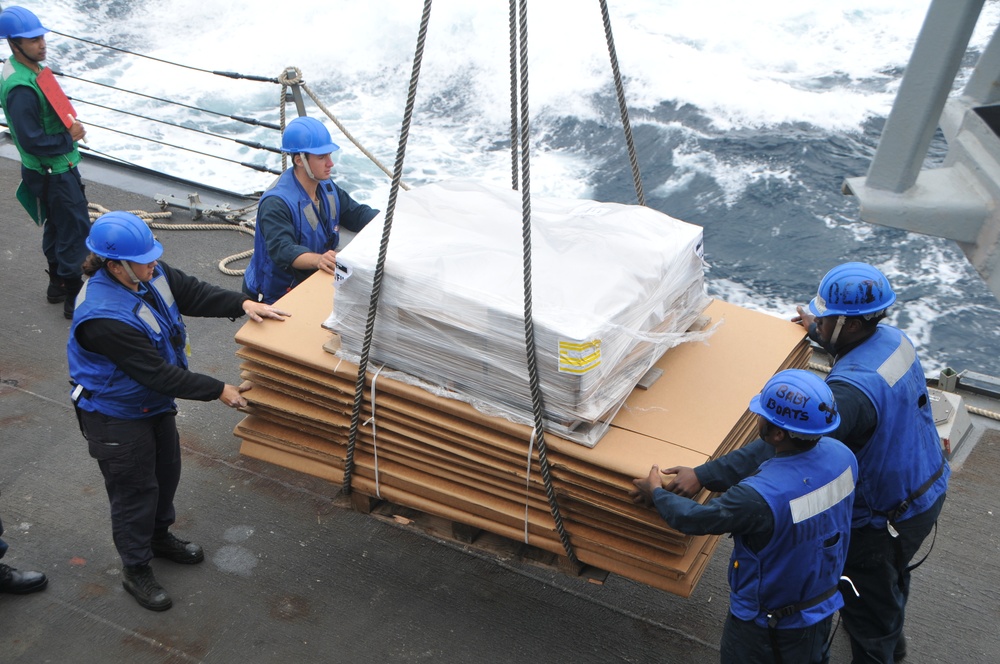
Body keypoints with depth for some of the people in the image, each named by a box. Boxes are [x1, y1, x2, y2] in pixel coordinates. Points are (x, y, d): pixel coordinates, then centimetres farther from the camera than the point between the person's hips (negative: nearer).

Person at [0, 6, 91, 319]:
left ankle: (57, 285, 37)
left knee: (56, 225, 22)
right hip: (53, 173, -10)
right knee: (77, 231, -2)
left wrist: (70, 127, 3)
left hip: (58, 167, 10)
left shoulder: (33, 69, 4)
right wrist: (69, 138, -17)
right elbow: (32, 141, -28)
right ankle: (75, 298, 8)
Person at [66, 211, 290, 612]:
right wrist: (218, 391, -27)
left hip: (155, 402, 9)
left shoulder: (149, 273, -13)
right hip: (116, 418, -9)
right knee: (135, 491, 8)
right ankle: (136, 571, 30)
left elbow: (192, 293, -1)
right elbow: (157, 374, -33)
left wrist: (243, 304, -18)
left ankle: (160, 537, 51)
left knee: (166, 472, 25)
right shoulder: (103, 316, -37)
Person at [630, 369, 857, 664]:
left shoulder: (759, 496, -39)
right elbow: (764, 454, -7)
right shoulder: (841, 455, -19)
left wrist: (656, 493, -4)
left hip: (765, 624, -5)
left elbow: (695, 519, -22)